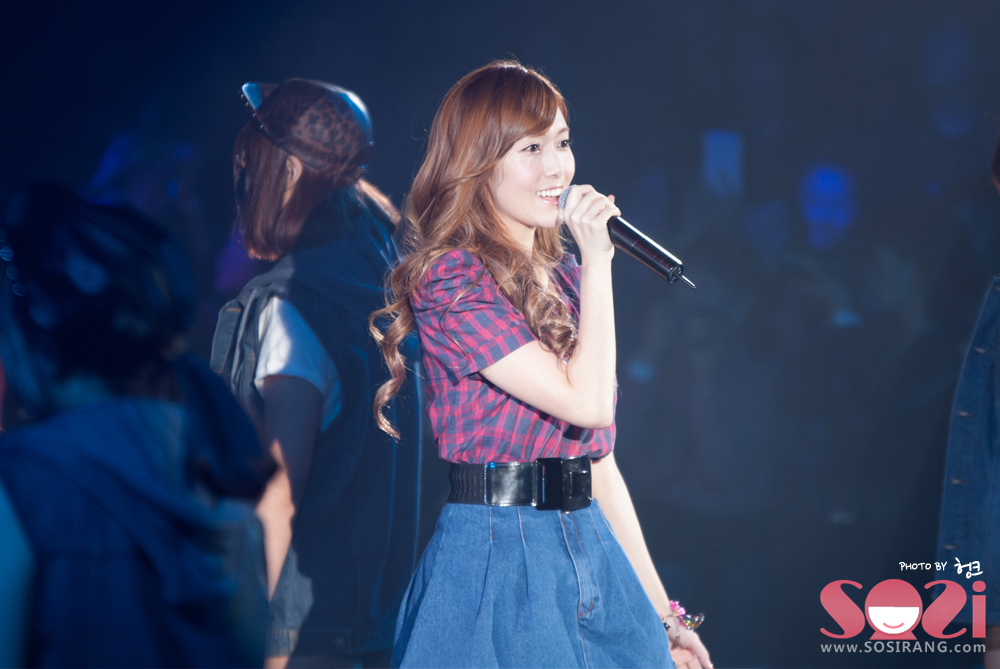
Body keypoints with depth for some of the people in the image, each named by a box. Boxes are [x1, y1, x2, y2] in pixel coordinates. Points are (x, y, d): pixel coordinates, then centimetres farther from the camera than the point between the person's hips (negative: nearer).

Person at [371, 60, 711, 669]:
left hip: (595, 550, 7)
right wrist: (597, 261, -12)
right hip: (498, 562, -7)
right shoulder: (451, 279, -11)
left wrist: (662, 612, 13)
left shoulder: (568, 281, 13)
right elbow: (586, 402, -19)